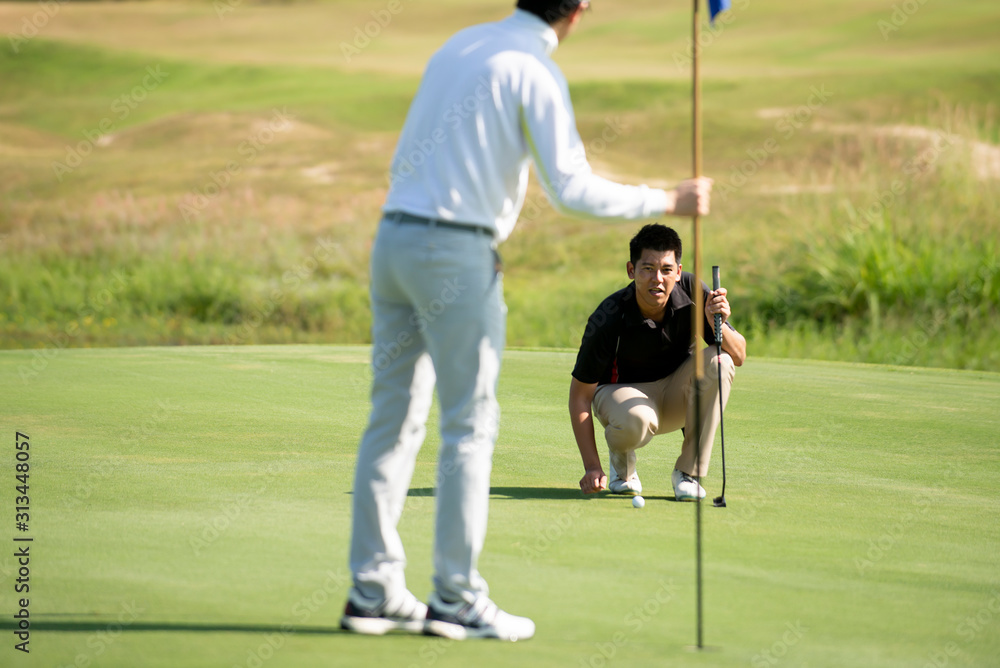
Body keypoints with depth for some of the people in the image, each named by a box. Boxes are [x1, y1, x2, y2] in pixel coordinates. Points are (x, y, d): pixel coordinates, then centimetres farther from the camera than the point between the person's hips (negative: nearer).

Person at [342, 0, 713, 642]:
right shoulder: (536, 71, -9)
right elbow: (571, 189, -13)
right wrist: (667, 202, -3)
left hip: (394, 237, 8)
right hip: (457, 253, -8)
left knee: (395, 419, 8)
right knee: (470, 425, -1)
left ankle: (374, 591, 9)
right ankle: (457, 598, 0)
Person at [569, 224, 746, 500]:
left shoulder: (693, 292, -19)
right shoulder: (609, 319, -27)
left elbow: (739, 356, -16)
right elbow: (580, 393, -20)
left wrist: (718, 325, -40)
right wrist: (592, 467, -26)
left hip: (675, 394, 3)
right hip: (622, 391, -3)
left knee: (719, 361, -28)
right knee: (635, 420, -40)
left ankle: (689, 471, -16)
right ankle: (621, 462, 1)